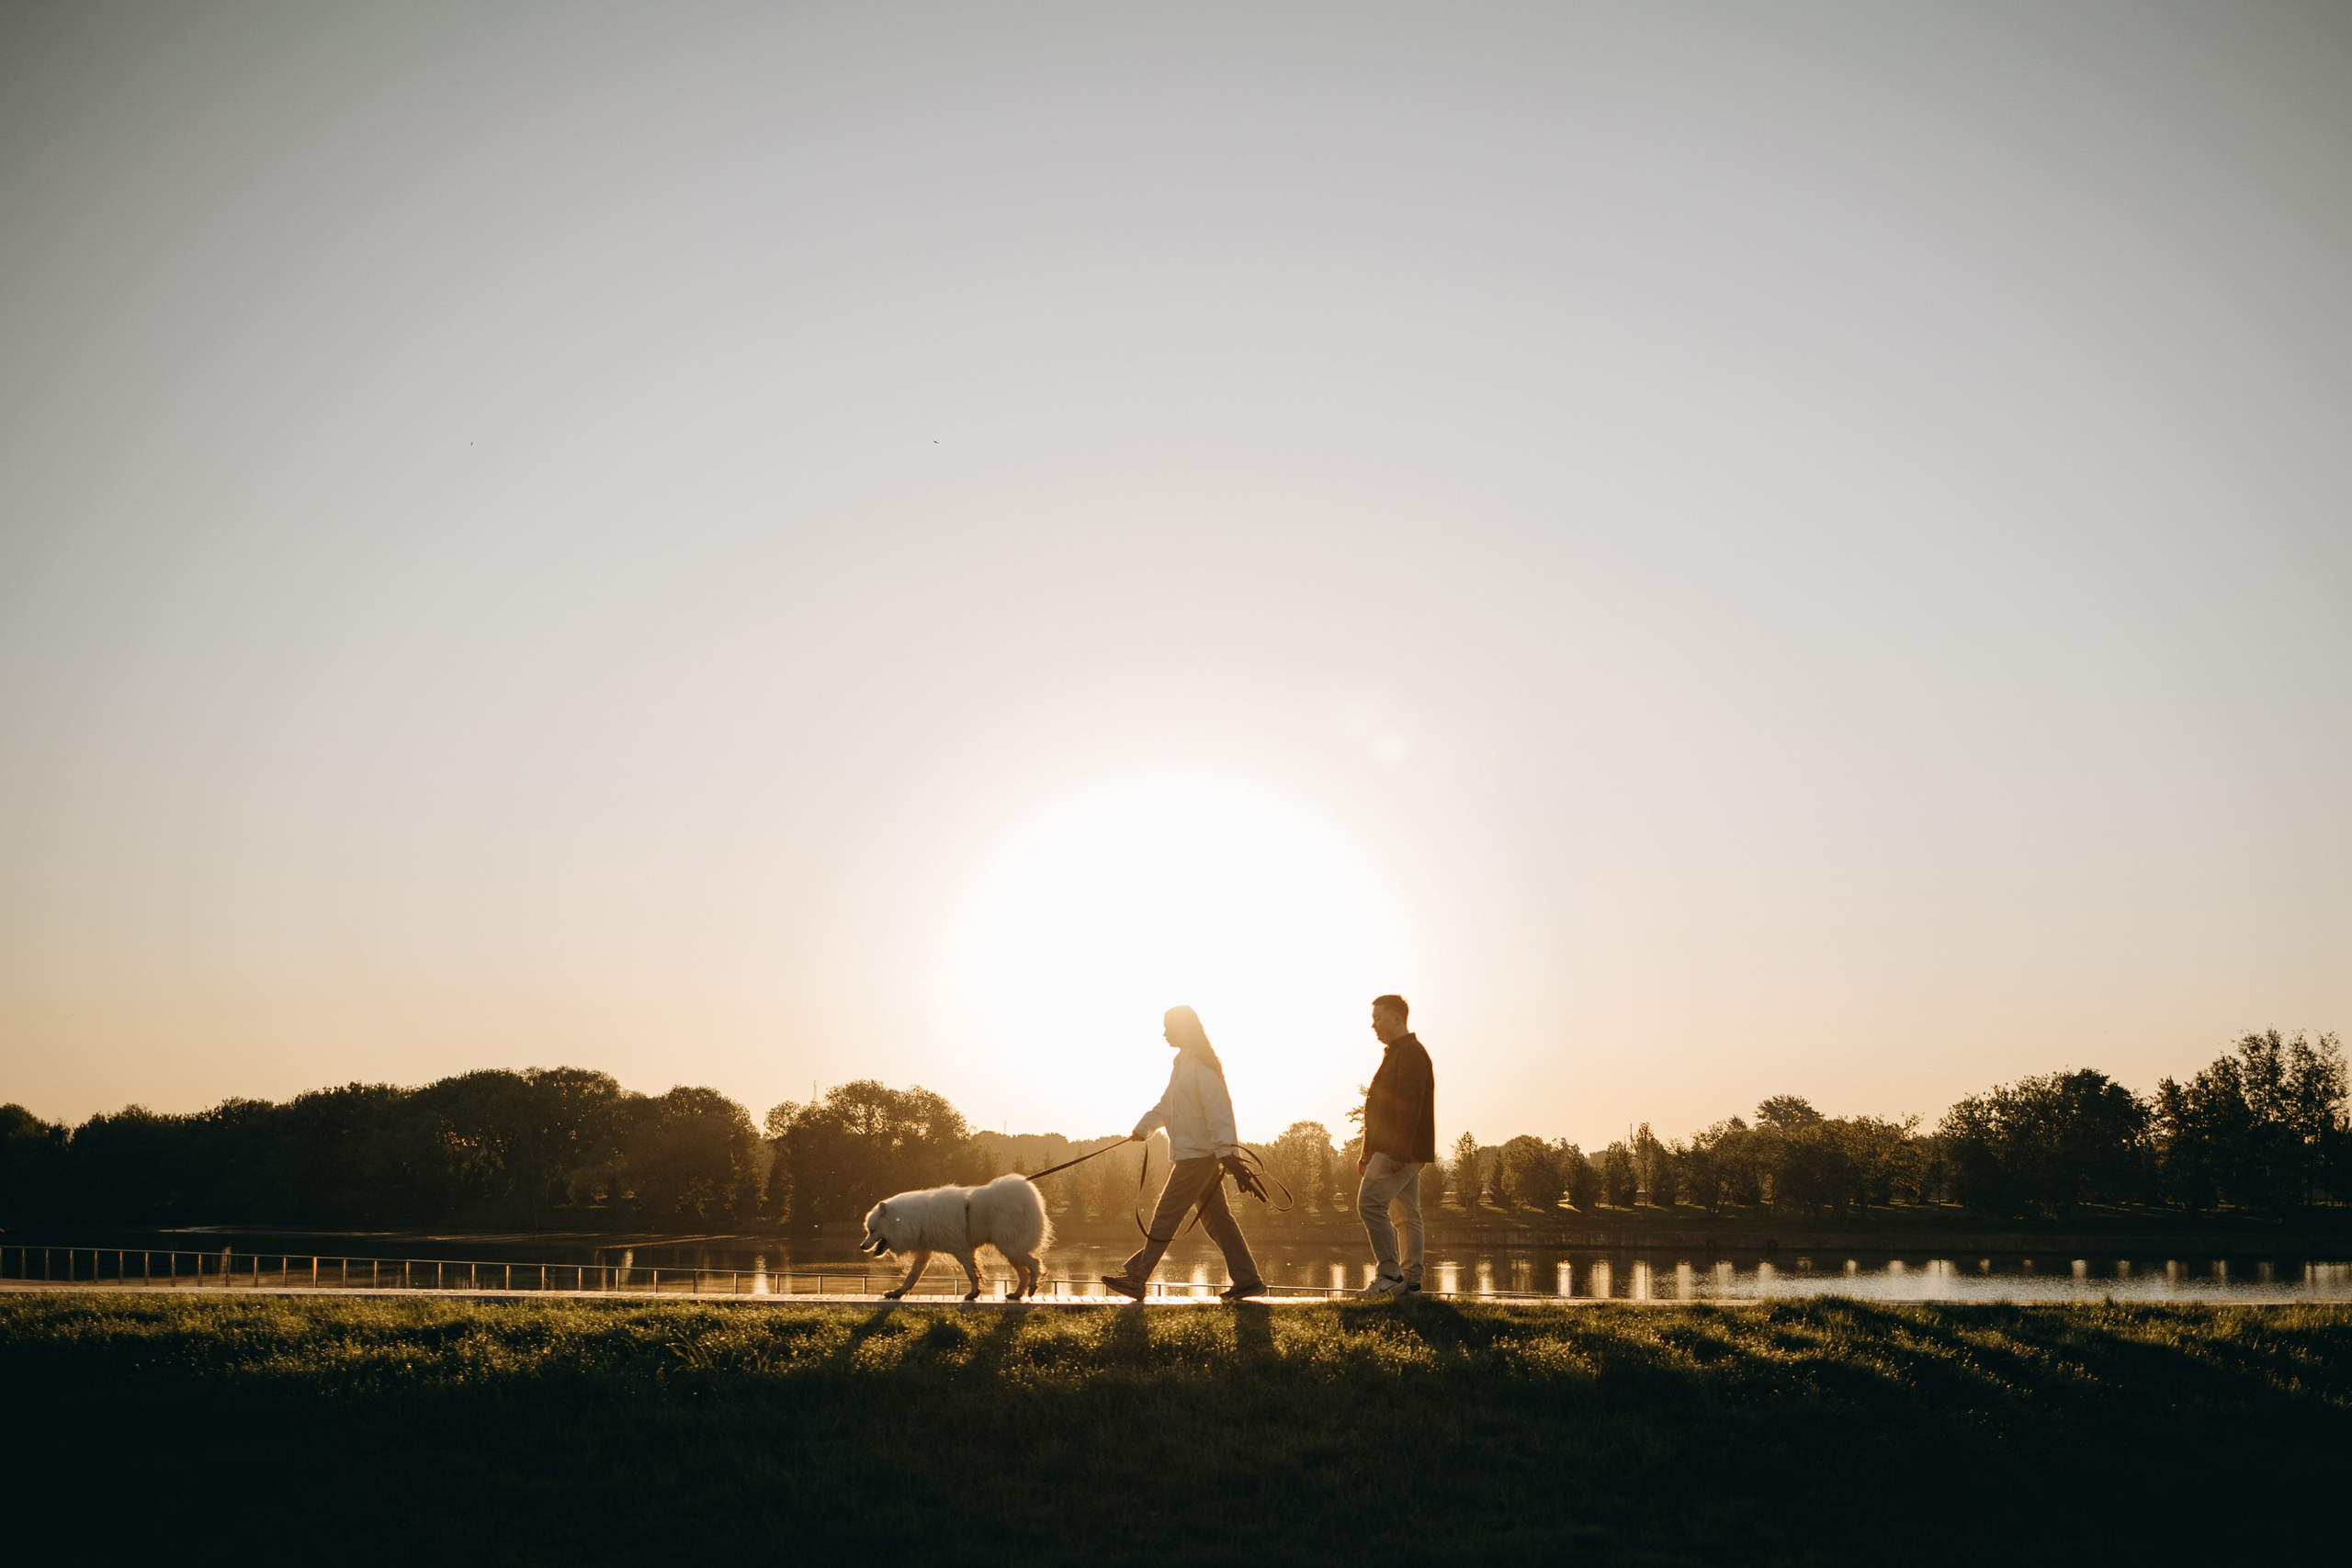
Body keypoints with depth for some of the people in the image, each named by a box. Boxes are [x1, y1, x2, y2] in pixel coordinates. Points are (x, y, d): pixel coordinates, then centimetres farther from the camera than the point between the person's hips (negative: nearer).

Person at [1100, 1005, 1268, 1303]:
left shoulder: (1202, 1066, -15)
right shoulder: (1183, 1063, 17)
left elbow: (1219, 1108, -22)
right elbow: (1166, 1104, 29)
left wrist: (1226, 1150, -27)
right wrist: (1143, 1129, 25)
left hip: (1199, 1154, -10)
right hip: (1192, 1153, 10)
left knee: (1166, 1214, -6)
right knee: (1215, 1217, 9)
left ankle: (1136, 1277, -1)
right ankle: (1247, 1279, 10)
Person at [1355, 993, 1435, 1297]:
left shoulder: (1411, 1053, -11)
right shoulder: (1394, 1054, 23)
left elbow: (1409, 1104, -21)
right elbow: (1381, 1110, 26)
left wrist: (1399, 1149, -28)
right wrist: (1368, 1151, 24)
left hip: (1402, 1150, -11)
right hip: (1398, 1151, 11)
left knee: (1370, 1202, -17)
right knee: (1407, 1214, 9)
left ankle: (1389, 1274, -18)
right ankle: (1411, 1280, 9)